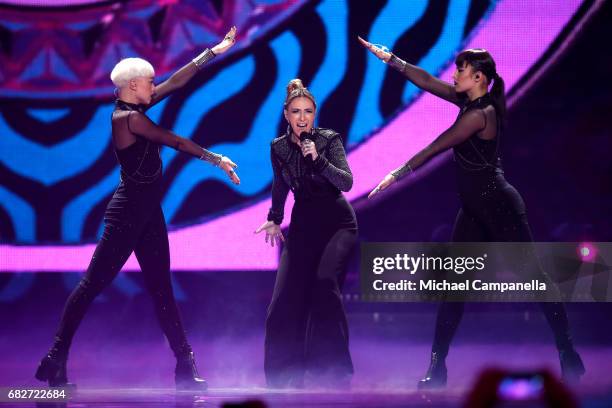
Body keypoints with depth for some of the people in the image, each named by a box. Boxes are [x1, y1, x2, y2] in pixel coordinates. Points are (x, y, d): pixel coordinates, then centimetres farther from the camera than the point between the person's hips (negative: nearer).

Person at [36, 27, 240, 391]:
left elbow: (176, 81, 12)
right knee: (93, 284, -7)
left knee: (161, 288, 8)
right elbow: (177, 142, -13)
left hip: (149, 212, 10)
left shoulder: (135, 108, 8)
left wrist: (215, 51, 14)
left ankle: (185, 362, 9)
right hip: (129, 211, -10)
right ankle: (57, 358, -4)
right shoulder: (129, 118, -17)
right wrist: (218, 160, -4)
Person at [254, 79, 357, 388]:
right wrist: (274, 219, 25)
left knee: (325, 283, -27)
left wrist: (318, 159, -31)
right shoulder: (279, 148, 2)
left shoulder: (329, 139, -10)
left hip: (337, 223, -4)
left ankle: (334, 373, -20)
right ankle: (284, 375, 13)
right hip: (302, 226, 5)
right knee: (285, 299, -3)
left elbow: (346, 182, -20)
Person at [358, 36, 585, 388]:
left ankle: (569, 355, 1)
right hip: (475, 209, 10)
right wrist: (390, 59, 12)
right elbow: (427, 82, 14)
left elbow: (435, 148, -17)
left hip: (499, 206, -10)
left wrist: (397, 175, -13)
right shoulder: (470, 101, 7)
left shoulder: (480, 114, -19)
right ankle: (438, 366, 6)